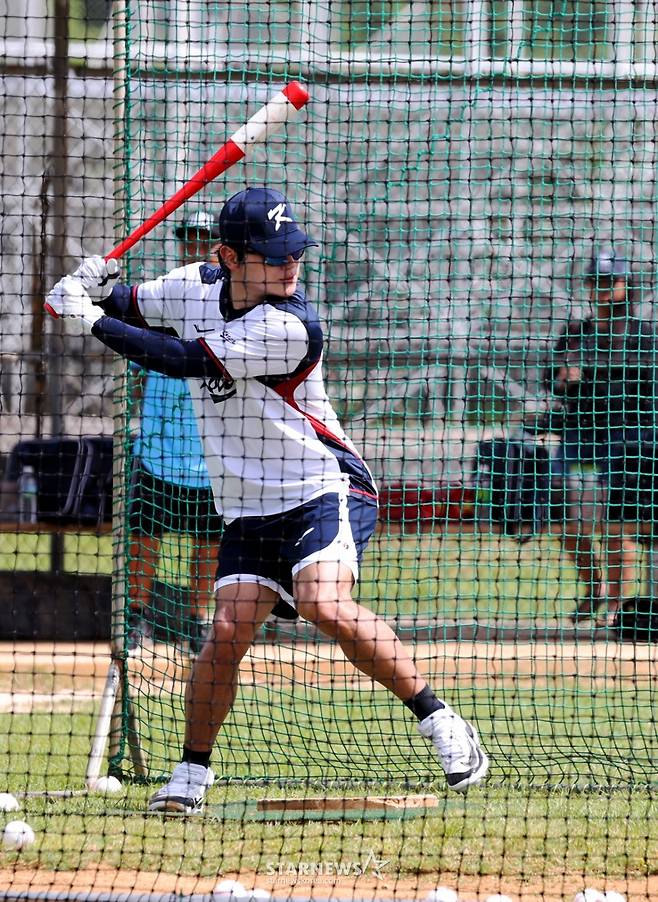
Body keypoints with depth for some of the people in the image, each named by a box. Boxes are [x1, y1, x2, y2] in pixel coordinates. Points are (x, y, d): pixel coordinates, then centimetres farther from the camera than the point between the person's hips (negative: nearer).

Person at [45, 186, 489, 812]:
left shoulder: (291, 329, -22)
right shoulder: (195, 286, 1)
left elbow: (183, 360, -23)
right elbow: (128, 310, 19)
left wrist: (90, 318, -17)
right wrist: (88, 289, -6)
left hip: (323, 493, -6)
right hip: (248, 512, 6)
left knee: (325, 606, -29)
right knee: (228, 631, -10)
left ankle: (439, 722, -19)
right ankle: (192, 770, 8)